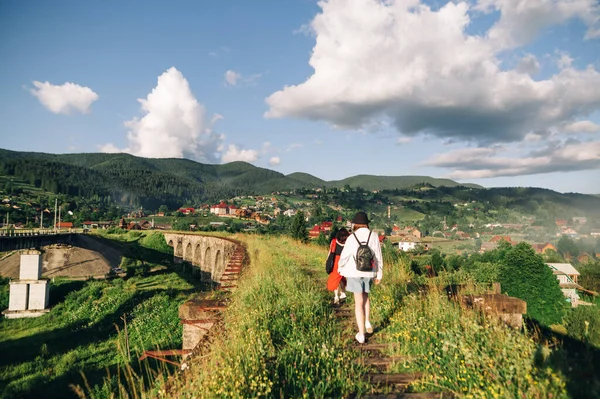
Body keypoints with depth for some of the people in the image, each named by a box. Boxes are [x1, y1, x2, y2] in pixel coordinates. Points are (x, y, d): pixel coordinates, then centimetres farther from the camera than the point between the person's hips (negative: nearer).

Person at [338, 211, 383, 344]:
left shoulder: (352, 238, -11)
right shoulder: (374, 237, -5)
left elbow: (344, 256, -4)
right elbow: (378, 257, -1)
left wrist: (340, 268, 15)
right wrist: (379, 274, 9)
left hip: (354, 273, -2)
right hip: (369, 272, 2)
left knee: (359, 302, 4)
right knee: (365, 296, 28)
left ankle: (361, 335, 7)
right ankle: (367, 323, 18)